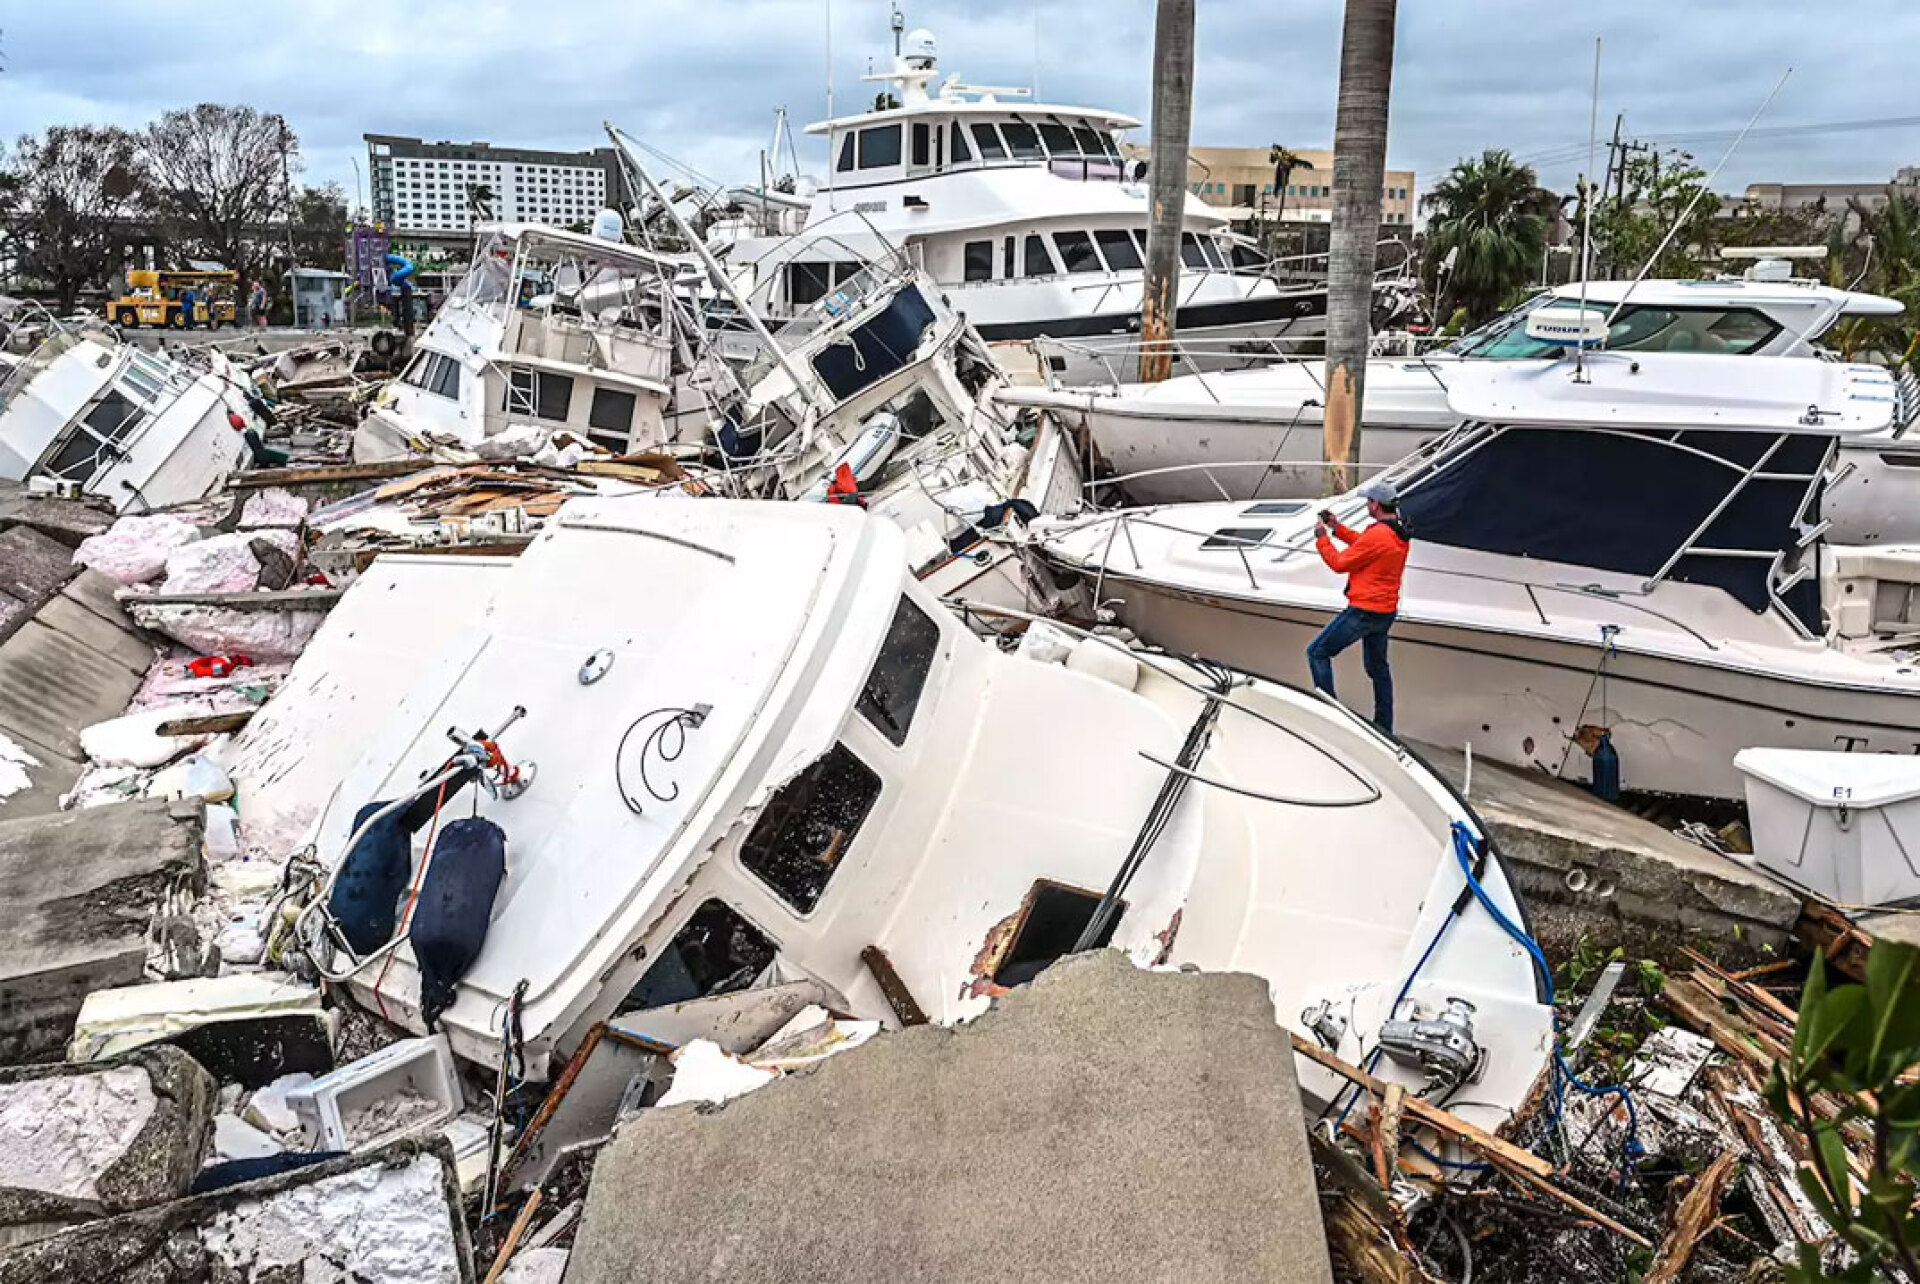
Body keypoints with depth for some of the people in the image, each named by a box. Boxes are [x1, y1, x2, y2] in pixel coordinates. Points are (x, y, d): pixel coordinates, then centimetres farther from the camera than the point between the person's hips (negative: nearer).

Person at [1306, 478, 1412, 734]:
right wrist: (1337, 528, 18)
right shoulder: (1401, 534, 5)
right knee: (1377, 667, 21)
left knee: (1317, 653, 0)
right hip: (1387, 612, 9)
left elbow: (1340, 563, -14)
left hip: (1364, 611, -9)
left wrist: (1322, 538, -1)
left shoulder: (1377, 535, -23)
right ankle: (1384, 726, 27)